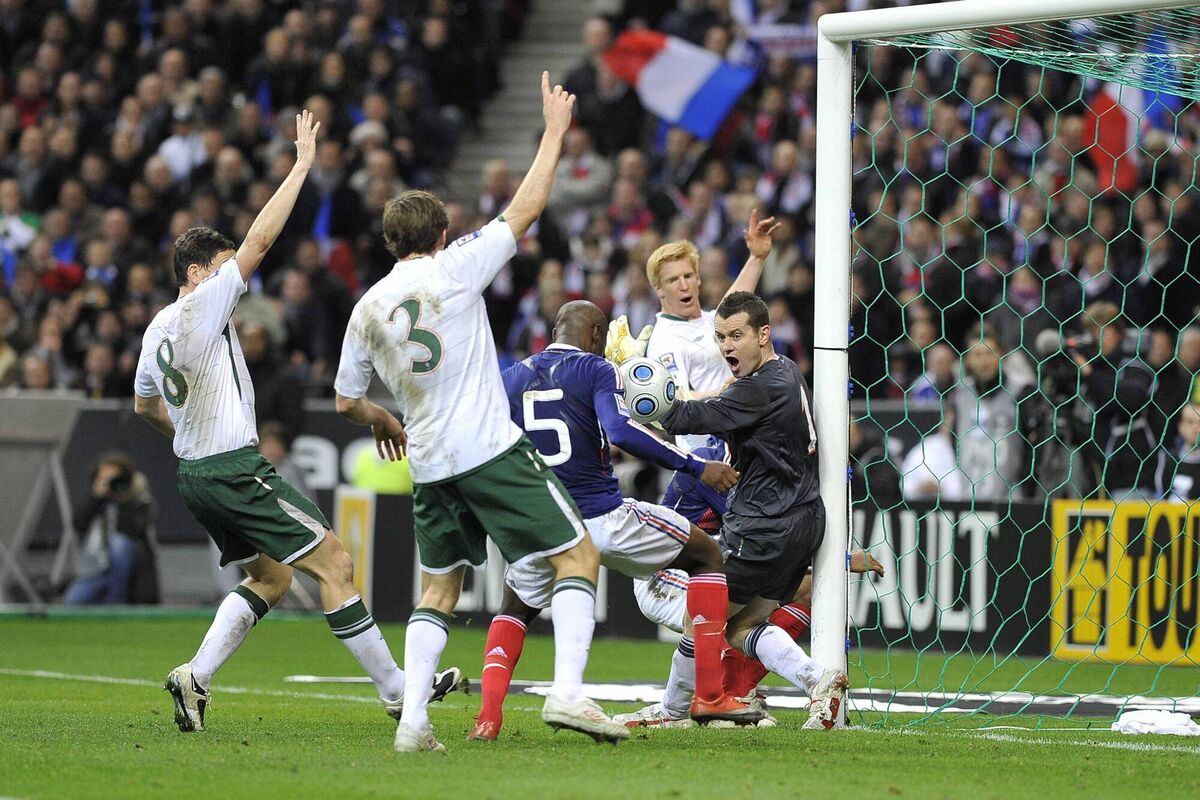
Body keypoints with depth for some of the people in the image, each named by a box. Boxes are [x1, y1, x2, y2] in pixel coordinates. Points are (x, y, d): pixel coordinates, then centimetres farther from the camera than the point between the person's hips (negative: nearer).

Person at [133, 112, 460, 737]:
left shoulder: (156, 329, 12)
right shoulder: (200, 308, -12)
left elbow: (145, 405, 26)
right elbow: (259, 241, -16)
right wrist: (301, 165, -12)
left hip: (195, 473, 10)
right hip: (235, 469, -10)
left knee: (271, 577, 18)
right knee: (333, 562, -6)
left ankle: (195, 677, 6)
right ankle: (395, 689, -4)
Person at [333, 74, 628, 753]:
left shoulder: (367, 308, 9)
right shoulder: (455, 269, -4)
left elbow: (347, 402, 17)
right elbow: (527, 207, -1)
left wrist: (384, 423, 38)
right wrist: (556, 131, 9)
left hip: (429, 464, 5)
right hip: (493, 449, -5)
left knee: (439, 588, 17)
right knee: (579, 555, 0)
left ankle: (413, 720, 3)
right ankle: (567, 692, -17)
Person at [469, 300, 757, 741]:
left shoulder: (511, 378, 11)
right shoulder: (596, 371, -4)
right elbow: (620, 431, -21)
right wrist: (696, 467, -18)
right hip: (603, 519, -4)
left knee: (515, 609, 31)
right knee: (707, 556, 15)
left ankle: (488, 716, 6)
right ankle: (709, 696, 7)